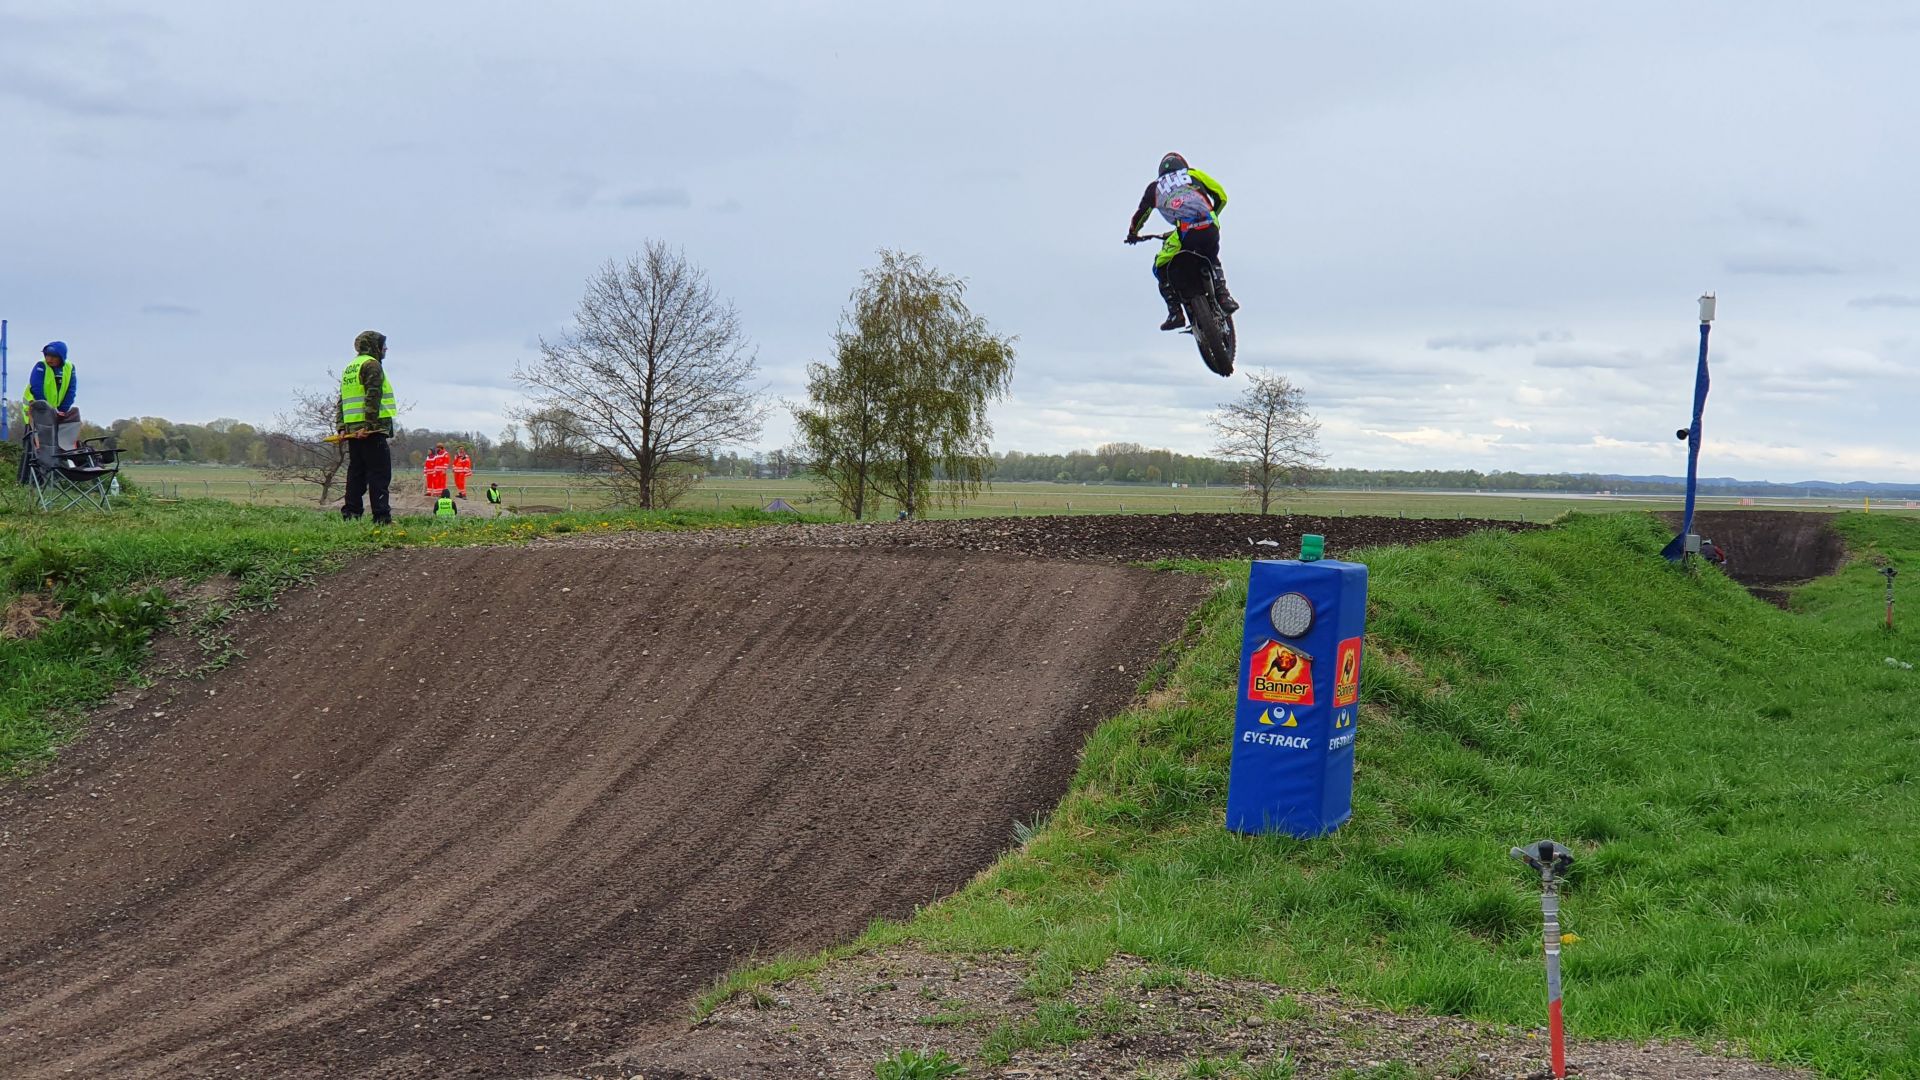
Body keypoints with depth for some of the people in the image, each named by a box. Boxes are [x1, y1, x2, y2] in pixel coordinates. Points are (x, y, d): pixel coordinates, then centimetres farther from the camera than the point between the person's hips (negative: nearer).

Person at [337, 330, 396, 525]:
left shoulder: (349, 368, 22)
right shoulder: (372, 364, -6)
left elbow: (342, 400, 20)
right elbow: (373, 397, -17)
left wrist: (342, 427, 16)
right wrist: (370, 424, -22)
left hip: (352, 430, 9)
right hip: (372, 430, -9)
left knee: (356, 472, 11)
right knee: (379, 473, -9)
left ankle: (350, 514, 9)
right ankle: (381, 517, -13)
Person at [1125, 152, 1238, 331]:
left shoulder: (1155, 187, 24)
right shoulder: (1193, 174, 25)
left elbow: (1140, 213, 33)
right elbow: (1221, 196, 24)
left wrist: (1133, 234, 52)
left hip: (1184, 233, -2)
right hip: (1210, 228, 2)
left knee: (1161, 269, 18)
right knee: (1212, 261, 34)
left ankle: (1175, 313, 5)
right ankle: (1224, 297, 15)